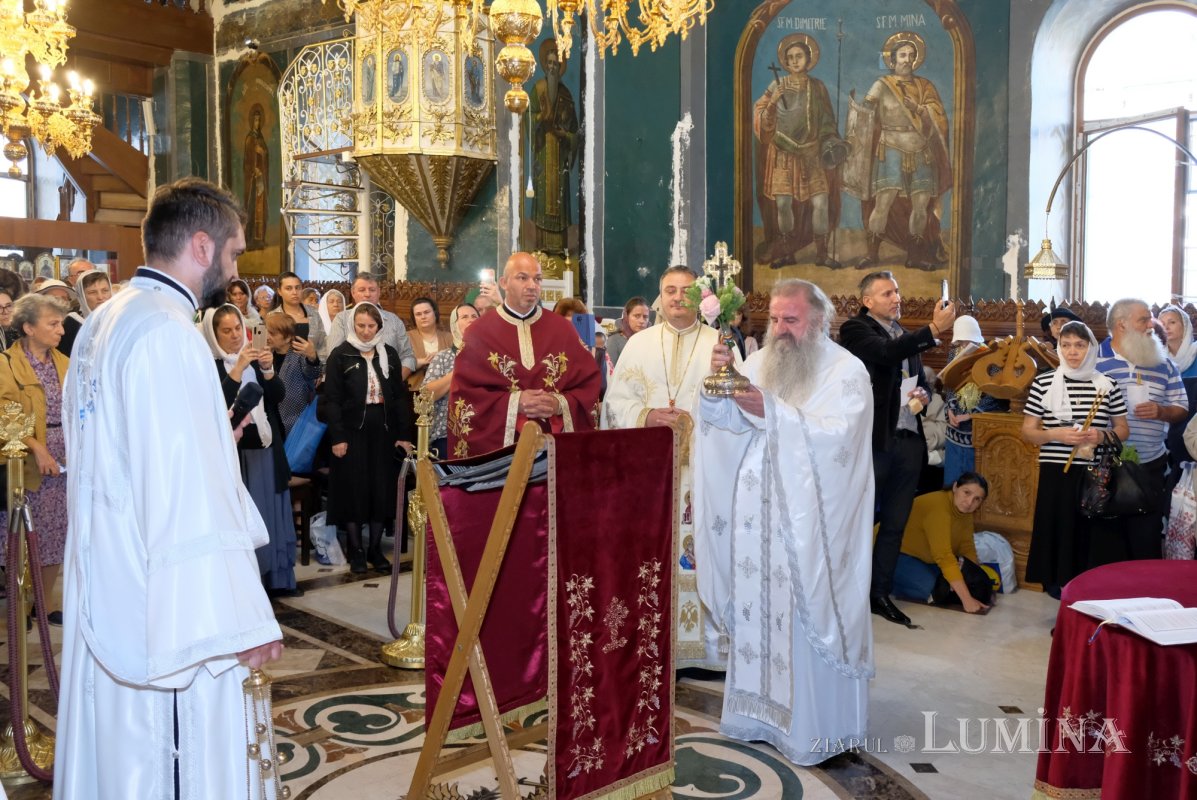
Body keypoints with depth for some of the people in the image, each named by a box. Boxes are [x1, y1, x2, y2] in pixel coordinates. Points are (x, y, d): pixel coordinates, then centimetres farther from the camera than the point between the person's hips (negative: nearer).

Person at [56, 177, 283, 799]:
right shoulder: (167, 333, -19)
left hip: (103, 598, 10)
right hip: (165, 617, -10)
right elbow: (189, 497, -23)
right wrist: (238, 622, -19)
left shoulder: (102, 324, 10)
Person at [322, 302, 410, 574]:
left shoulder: (389, 354, 8)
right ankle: (356, 549, 12)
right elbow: (331, 399, -5)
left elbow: (400, 396, 9)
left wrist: (402, 434, 3)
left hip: (383, 430, 3)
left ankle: (376, 548, 17)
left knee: (382, 488, 5)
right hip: (352, 430, -3)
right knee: (354, 488, 2)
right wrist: (337, 437, -12)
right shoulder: (340, 355, -2)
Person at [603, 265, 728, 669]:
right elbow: (617, 399, 6)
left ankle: (709, 641, 7)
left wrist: (693, 420, -17)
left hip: (702, 469, -1)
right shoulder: (639, 344, 12)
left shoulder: (719, 343, 7)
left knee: (702, 551, -2)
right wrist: (648, 416, -11)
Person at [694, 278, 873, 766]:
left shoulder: (846, 371, -5)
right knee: (758, 608, 9)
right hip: (758, 514, 5)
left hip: (811, 521, -5)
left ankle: (814, 726, 14)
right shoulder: (760, 363, 10)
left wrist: (770, 410, -25)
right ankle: (762, 710, 23)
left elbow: (836, 437, -19)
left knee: (806, 616, 1)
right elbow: (728, 421, 2)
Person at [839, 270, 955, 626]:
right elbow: (886, 353, -25)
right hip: (873, 440, -7)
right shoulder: (855, 329, -5)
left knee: (895, 524, 12)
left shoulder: (906, 336, 17)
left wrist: (923, 394, 3)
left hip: (909, 440, 7)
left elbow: (921, 381, 26)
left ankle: (880, 593, 22)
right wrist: (934, 329, -29)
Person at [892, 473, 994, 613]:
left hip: (919, 556, 10)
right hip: (893, 553, -10)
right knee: (931, 587, -27)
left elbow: (967, 549, -4)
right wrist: (967, 599, -40)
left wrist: (977, 581, -17)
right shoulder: (938, 506, -31)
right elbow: (944, 556, -38)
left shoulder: (965, 511, -5)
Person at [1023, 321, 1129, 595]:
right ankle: (1055, 583, 14)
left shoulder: (1108, 385, 4)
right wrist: (1055, 434, -15)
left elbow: (1123, 429, 12)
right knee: (1056, 529, 0)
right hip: (1056, 472, -1)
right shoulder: (1043, 382, 1)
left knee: (1091, 531, 3)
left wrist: (1102, 436, -9)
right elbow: (1027, 431, 4)